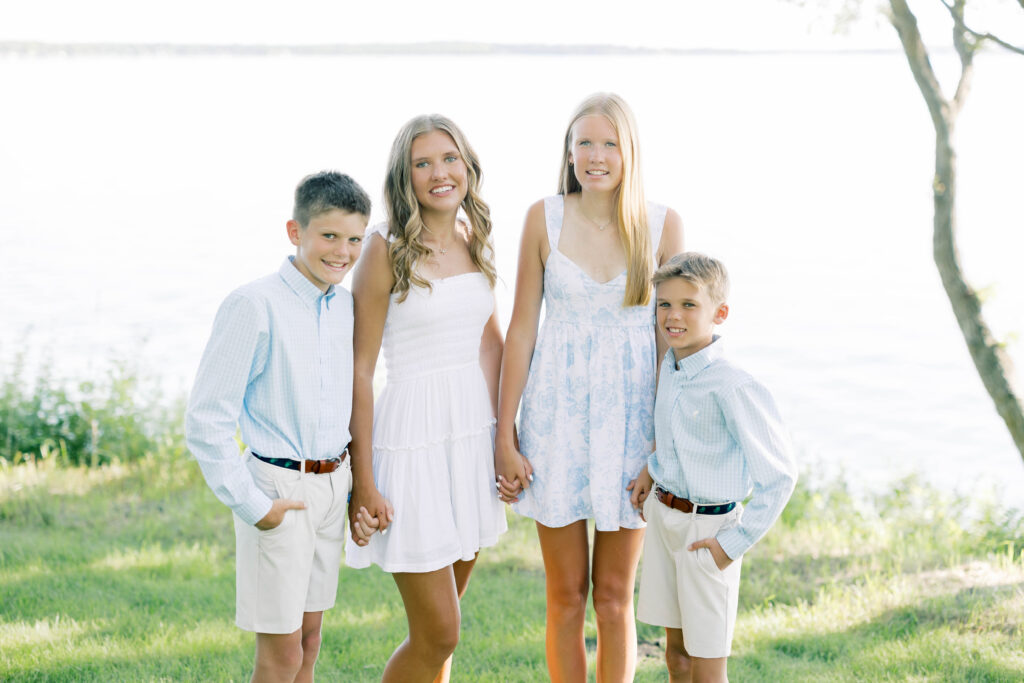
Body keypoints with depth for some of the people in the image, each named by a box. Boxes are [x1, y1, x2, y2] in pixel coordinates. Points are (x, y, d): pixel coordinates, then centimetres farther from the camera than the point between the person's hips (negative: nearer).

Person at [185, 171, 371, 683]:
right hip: (279, 487, -6)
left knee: (309, 639, 14)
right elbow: (205, 420, -15)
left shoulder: (347, 306, 6)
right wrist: (251, 505, -15)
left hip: (333, 487, 7)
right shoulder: (253, 306, -15)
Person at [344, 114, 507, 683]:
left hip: (475, 435, 6)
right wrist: (364, 482, -13)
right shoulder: (388, 250, -10)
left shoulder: (476, 244, 8)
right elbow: (361, 369, -10)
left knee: (440, 631, 13)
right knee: (439, 636, -3)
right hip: (414, 437, -6)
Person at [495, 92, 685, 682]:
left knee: (615, 595, 7)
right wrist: (505, 436, 0)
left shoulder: (663, 226, -2)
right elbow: (522, 328, 2)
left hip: (631, 416, 0)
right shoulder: (545, 218, -2)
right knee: (566, 595, 6)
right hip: (558, 415, 0)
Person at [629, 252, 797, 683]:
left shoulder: (732, 386, -23)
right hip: (662, 514, 7)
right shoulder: (670, 369, 1)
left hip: (706, 527, -7)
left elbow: (779, 475, -19)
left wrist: (735, 542, -17)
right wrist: (653, 469, 7)